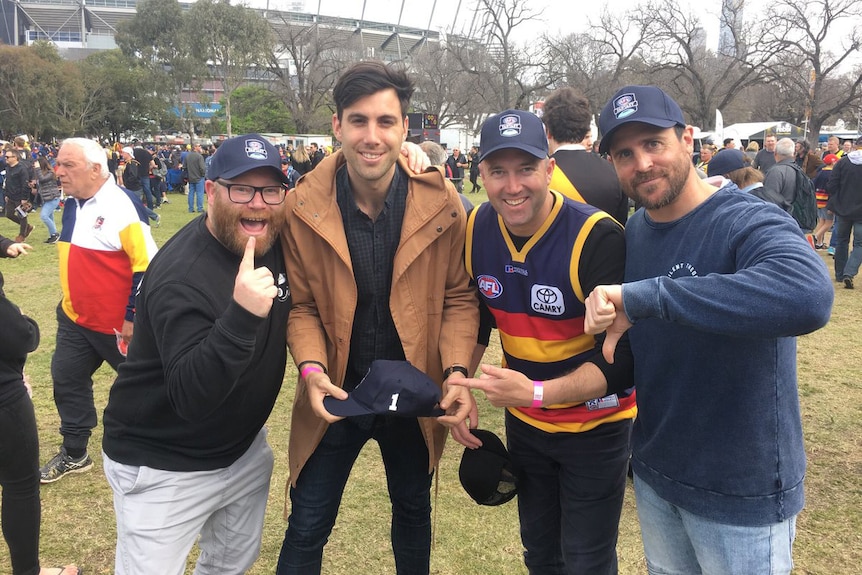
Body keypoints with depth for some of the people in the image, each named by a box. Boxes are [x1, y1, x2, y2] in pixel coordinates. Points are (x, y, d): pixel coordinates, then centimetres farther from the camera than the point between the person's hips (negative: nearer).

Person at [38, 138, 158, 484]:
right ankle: (74, 454, 33)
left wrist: (133, 317, -21)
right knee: (67, 381, 15)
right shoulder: (71, 204, 6)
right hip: (74, 318, 8)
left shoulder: (122, 206, -20)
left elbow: (146, 264, -22)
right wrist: (69, 301, 20)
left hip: (118, 323, -8)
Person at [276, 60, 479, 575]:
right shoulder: (303, 207, -14)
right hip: (336, 396, -1)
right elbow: (302, 305, -5)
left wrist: (456, 371, -20)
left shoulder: (441, 204, -13)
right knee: (307, 528, 11)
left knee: (414, 511, 24)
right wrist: (313, 369, -22)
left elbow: (459, 297, -6)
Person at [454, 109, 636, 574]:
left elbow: (625, 358, -25)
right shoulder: (477, 229, -8)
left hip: (595, 427, -5)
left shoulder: (597, 238, -26)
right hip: (522, 422, 5)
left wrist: (537, 393, -35)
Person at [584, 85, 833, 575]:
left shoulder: (751, 222, -21)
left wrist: (642, 296, -43)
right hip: (653, 470, 6)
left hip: (742, 494, -6)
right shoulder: (633, 233, -1)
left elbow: (808, 296, -44)